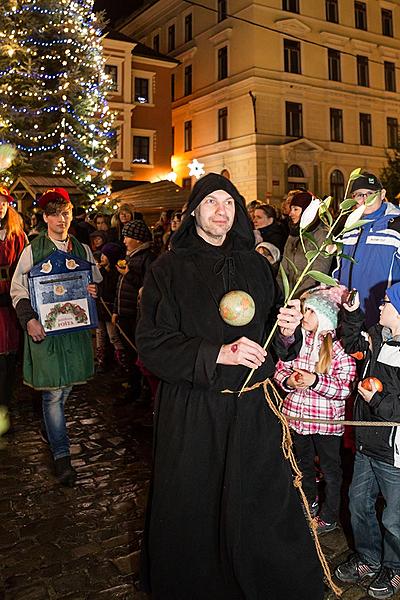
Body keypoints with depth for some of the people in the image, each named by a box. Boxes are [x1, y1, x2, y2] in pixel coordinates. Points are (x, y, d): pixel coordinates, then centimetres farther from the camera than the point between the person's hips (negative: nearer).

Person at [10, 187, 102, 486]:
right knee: (53, 391, -3)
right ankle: (61, 455, 6)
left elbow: (96, 282, 18)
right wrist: (29, 320, -14)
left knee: (67, 385, 14)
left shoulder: (82, 249, 9)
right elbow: (18, 290, -1)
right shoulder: (32, 250, -1)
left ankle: (51, 423, 43)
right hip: (44, 327, -4)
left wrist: (94, 291, -5)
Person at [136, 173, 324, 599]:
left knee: (258, 510, 8)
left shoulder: (255, 265, 9)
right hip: (192, 412, -2)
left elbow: (272, 340, 12)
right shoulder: (169, 269, -1)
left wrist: (287, 332, -12)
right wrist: (218, 353, -19)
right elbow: (150, 343, -10)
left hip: (253, 409, 3)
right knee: (195, 513, 8)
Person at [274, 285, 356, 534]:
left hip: (327, 419, -4)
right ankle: (310, 504, 50)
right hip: (297, 414, 5)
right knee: (304, 462, 25)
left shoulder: (340, 346, -16)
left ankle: (329, 518, 35)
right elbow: (281, 367, 3)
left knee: (330, 468, 15)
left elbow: (345, 387, -18)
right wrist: (288, 380, -17)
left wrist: (315, 380, -28)